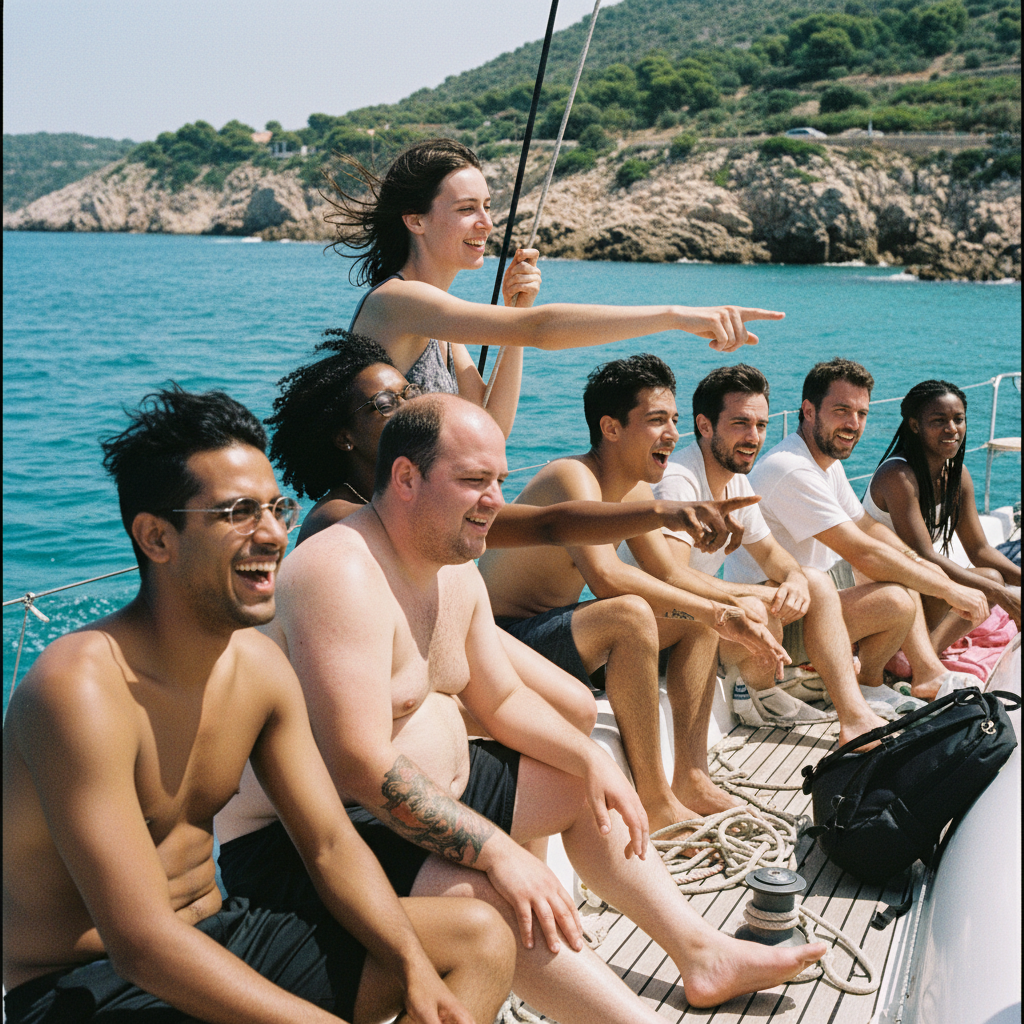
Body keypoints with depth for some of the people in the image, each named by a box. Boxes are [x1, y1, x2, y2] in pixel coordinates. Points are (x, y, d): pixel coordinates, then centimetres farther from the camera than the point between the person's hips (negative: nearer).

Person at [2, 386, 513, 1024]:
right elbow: (142, 942, -28)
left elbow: (332, 845, 4)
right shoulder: (82, 688, -24)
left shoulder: (261, 666, 1)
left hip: (215, 941, 8)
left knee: (482, 939, 1)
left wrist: (415, 968, -13)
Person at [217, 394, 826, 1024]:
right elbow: (362, 769, -32)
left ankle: (703, 954, 18)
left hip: (430, 790, 10)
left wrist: (592, 759, 0)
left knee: (583, 790, 12)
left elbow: (503, 701, 16)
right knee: (489, 898, -31)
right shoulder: (342, 575, -26)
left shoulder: (458, 572, 5)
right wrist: (499, 852, -32)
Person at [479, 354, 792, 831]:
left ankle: (691, 777, 5)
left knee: (699, 617, 7)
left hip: (556, 626, 10)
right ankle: (654, 800, -23)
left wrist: (735, 604, -7)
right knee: (631, 614, -34)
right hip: (504, 638, -10)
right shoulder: (572, 477, -23)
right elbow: (606, 576, -37)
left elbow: (668, 572, 12)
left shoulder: (635, 489, 6)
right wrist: (716, 614, -32)